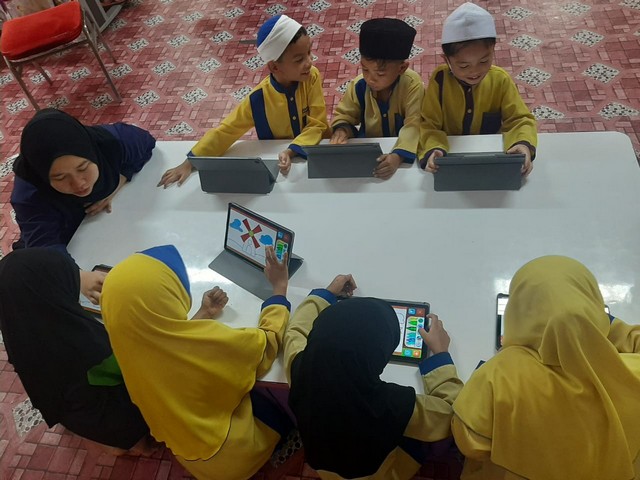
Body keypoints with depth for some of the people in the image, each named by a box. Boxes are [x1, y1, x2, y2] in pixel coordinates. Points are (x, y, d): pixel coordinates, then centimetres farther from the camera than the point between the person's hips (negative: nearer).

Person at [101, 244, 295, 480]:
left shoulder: (129, 341, -19)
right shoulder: (207, 343, -37)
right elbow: (268, 340, -18)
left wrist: (204, 315, 7)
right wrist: (280, 288, -5)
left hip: (187, 449, 6)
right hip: (230, 456, -5)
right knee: (286, 417, 22)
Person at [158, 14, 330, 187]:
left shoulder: (312, 77, -17)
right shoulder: (259, 98, -18)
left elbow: (317, 125, -16)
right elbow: (224, 131, -14)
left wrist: (291, 151, -33)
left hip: (314, 150, 1)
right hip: (276, 157, 0)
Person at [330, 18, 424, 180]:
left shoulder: (413, 85, -20)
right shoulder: (358, 85, -9)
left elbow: (414, 125, -26)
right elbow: (344, 115, 2)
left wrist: (399, 155, -44)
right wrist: (341, 129, -23)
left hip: (402, 148, -2)